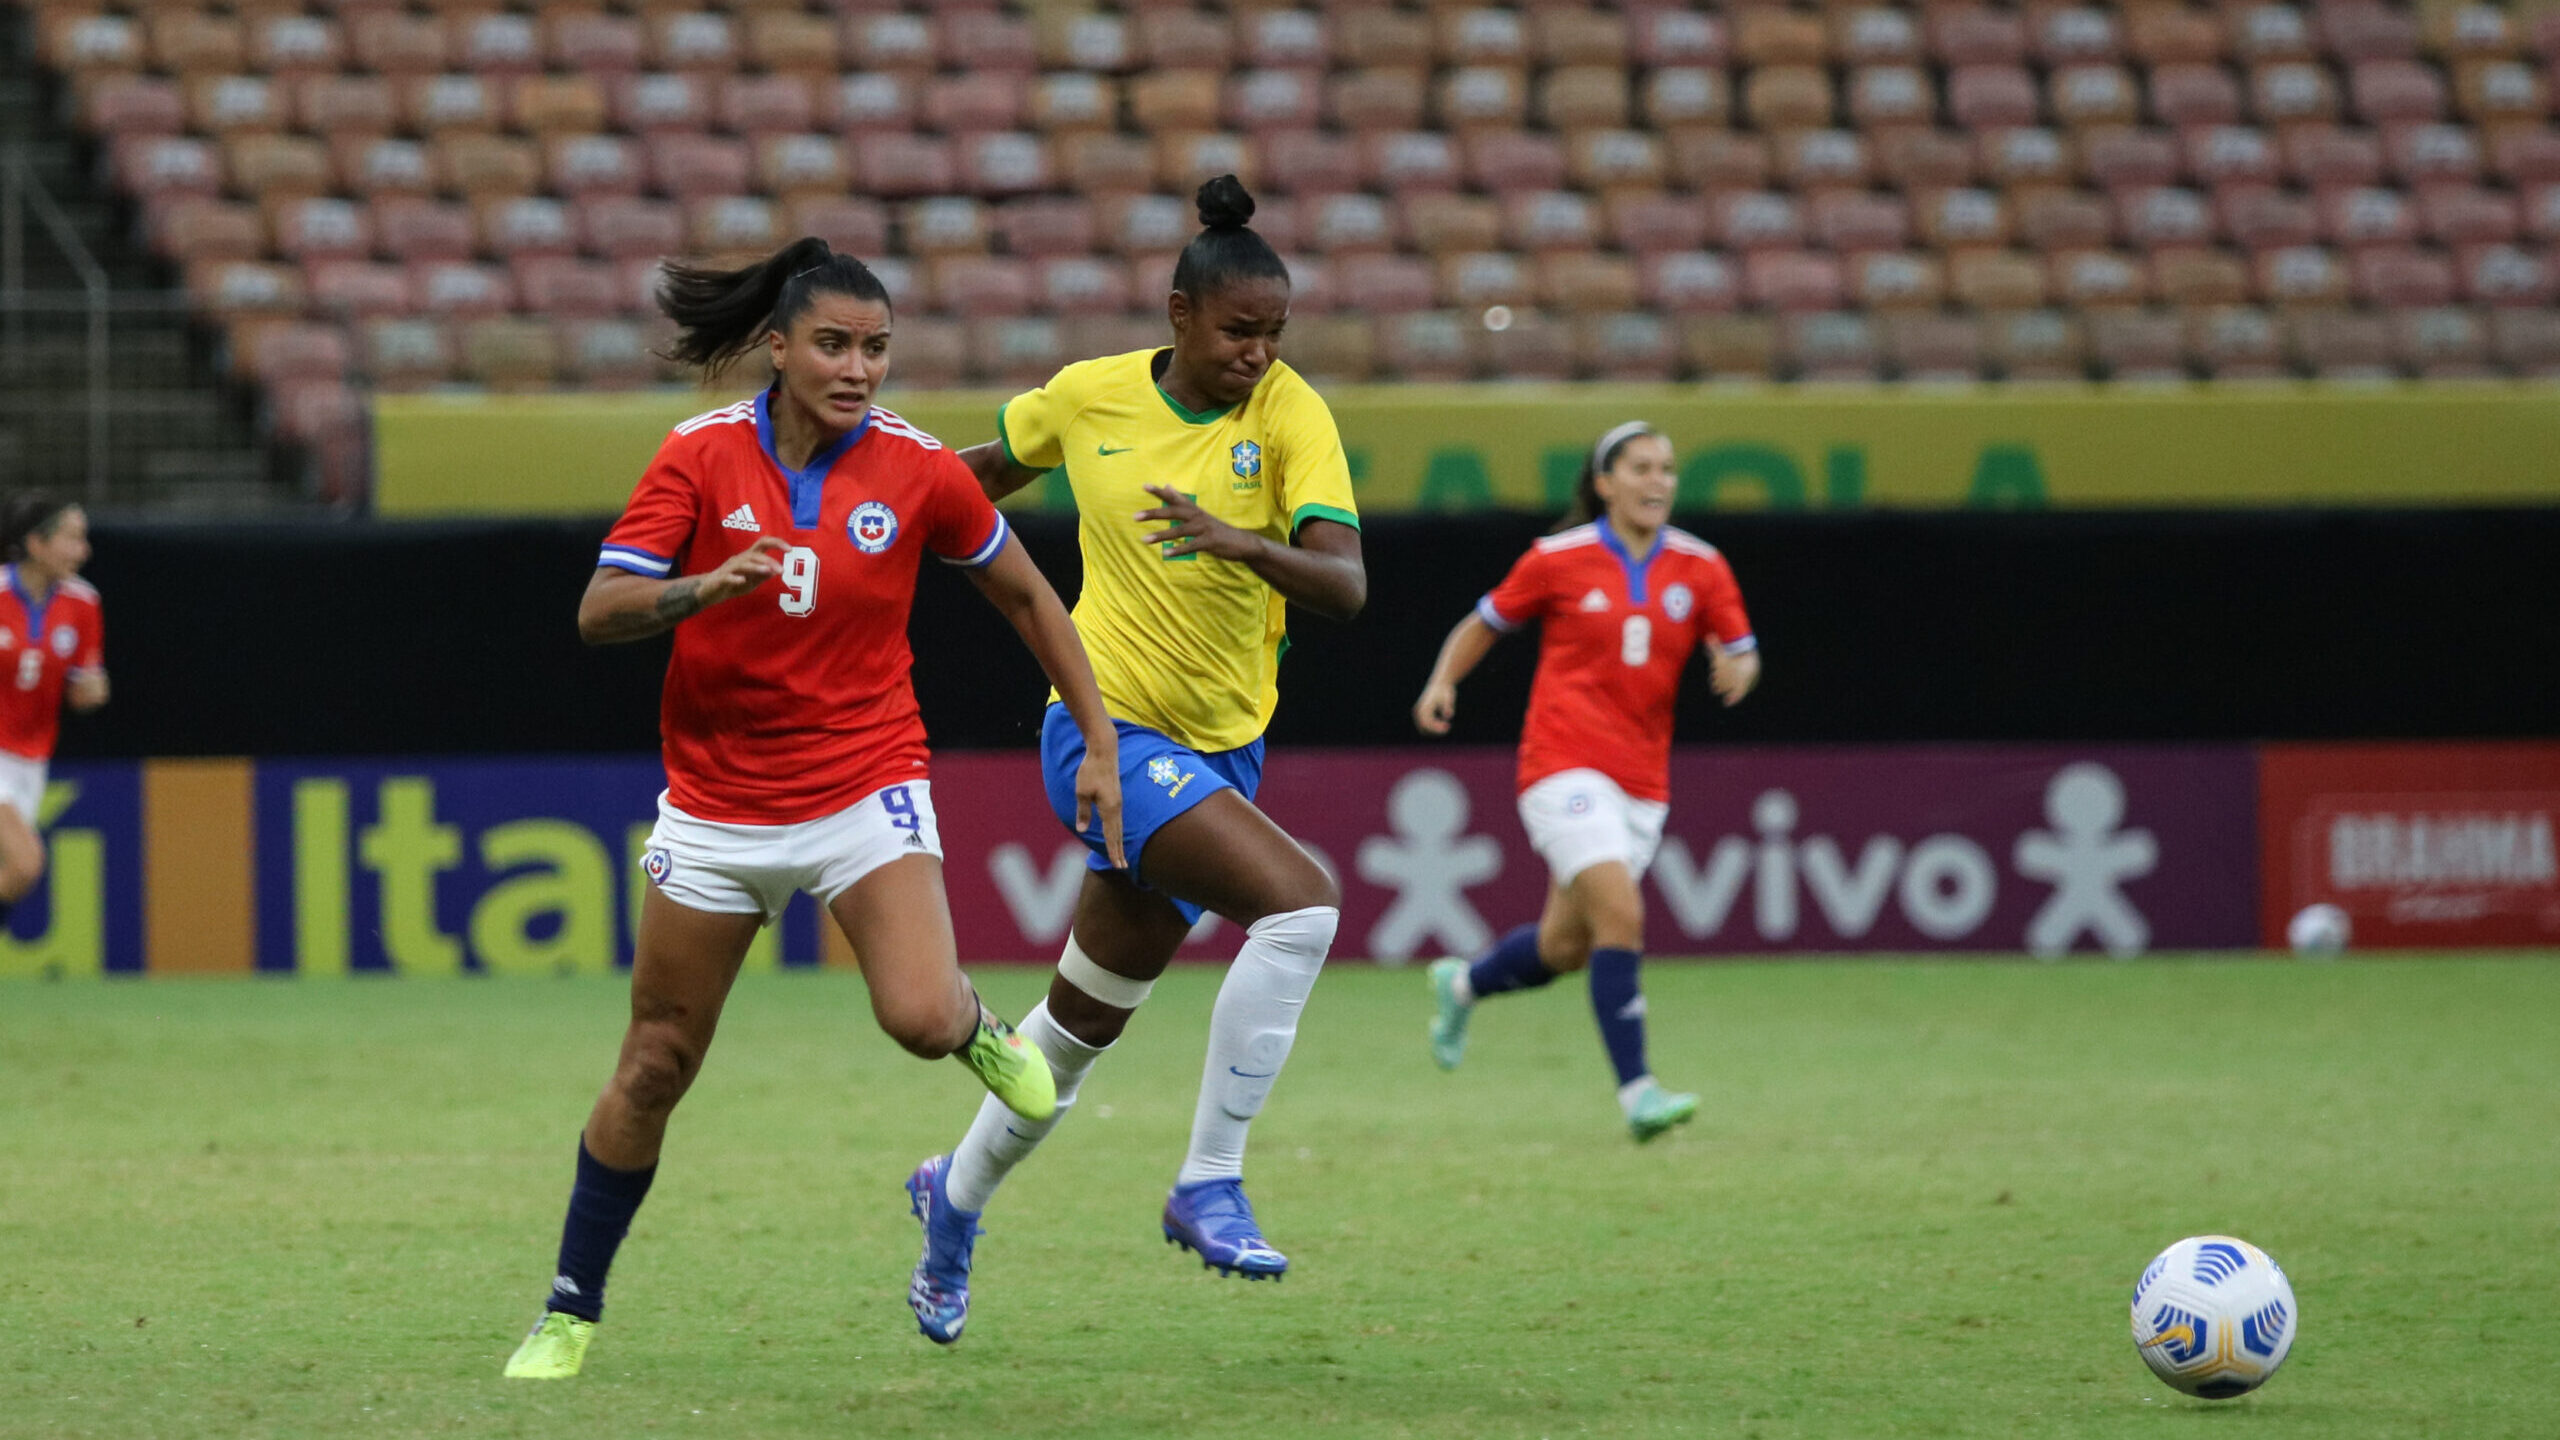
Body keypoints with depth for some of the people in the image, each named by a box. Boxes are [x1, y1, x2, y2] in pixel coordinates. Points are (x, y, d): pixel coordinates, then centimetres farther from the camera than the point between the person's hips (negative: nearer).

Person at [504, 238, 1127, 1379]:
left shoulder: (918, 470, -7)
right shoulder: (701, 455, -8)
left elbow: (1024, 597, 7)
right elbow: (598, 613, -12)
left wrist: (1099, 741, 6)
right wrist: (706, 587, -30)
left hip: (865, 790, -1)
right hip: (716, 803, 1)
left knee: (919, 1017, -24)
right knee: (653, 1068, 4)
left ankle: (981, 1031, 14)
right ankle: (570, 1308, 20)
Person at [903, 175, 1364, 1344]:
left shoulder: (1290, 415, -8)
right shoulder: (1088, 397, -6)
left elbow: (1346, 585, -20)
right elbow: (996, 468, 17)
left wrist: (1237, 542, -36)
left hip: (1219, 750, 3)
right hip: (1109, 732, -3)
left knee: (1089, 1020, 16)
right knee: (1300, 902, -26)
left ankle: (957, 1196, 41)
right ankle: (1209, 1184, -20)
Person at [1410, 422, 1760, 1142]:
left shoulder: (1701, 568, 5)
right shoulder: (1560, 559, -2)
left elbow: (1742, 654, 11)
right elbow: (1485, 622, 10)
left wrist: (1738, 670, -13)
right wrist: (1442, 682, -6)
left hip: (1642, 780, 5)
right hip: (1566, 763, -5)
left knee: (1564, 948, 11)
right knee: (1621, 915, -22)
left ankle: (1462, 984, 42)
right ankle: (1636, 1089, -19)